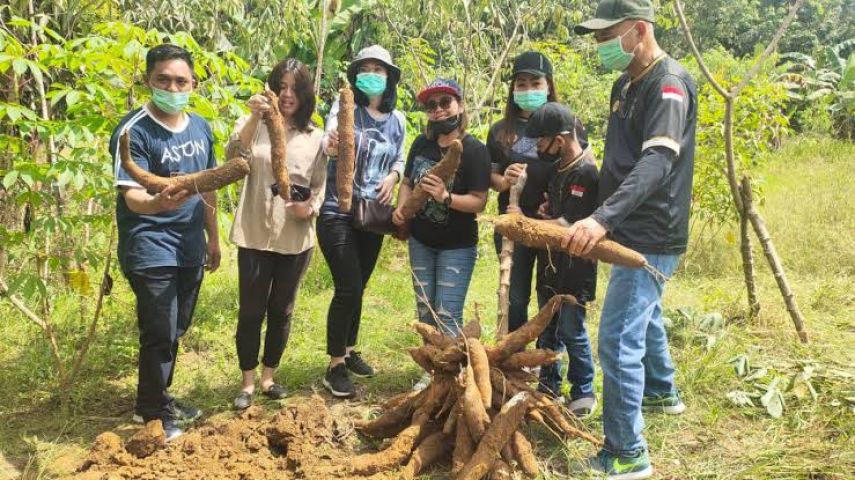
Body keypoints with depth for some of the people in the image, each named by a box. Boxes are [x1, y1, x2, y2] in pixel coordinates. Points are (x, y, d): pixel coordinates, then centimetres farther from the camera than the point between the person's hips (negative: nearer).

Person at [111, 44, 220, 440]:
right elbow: (132, 197, -24)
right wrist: (160, 202, -46)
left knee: (175, 331, 17)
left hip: (190, 247, 7)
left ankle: (160, 398, 35)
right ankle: (152, 411, 18)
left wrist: (213, 237, 18)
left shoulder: (201, 127, 5)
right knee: (160, 334, -1)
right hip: (151, 249, -6)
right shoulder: (133, 131, -16)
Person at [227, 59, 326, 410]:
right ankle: (248, 383, 18)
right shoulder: (255, 125, -1)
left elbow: (319, 184, 10)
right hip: (255, 233, -2)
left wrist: (311, 207, -12)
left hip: (295, 237, 3)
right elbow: (235, 158, -21)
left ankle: (268, 377, 28)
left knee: (281, 310, 13)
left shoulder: (315, 136, 6)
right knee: (251, 310, 3)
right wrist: (254, 118, -35)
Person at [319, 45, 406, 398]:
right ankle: (335, 367, 5)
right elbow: (330, 140, -30)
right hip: (338, 212, -5)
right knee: (348, 289, -9)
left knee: (358, 287, 17)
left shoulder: (396, 119, 3)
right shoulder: (345, 107, -11)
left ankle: (349, 352, 35)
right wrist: (331, 145, -53)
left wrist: (393, 177, -6)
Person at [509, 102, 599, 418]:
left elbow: (568, 226, -21)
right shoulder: (557, 167, 11)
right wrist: (547, 211, 3)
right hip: (550, 265, 9)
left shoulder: (586, 174, -18)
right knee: (546, 330, 15)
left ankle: (583, 392, 15)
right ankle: (548, 386, 28)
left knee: (571, 331, 0)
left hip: (574, 268, -9)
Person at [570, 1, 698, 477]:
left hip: (652, 236, -10)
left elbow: (657, 161, -35)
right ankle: (662, 391, 51)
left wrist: (603, 218, -46)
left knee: (618, 339, -10)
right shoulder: (626, 84, 9)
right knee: (645, 315, 27)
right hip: (634, 231, 10)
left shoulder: (670, 83, -20)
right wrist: (598, 217, 17)